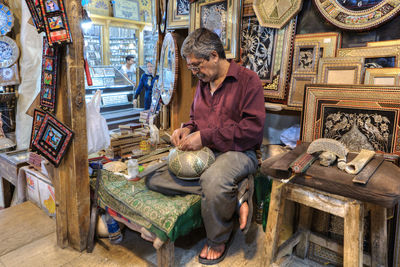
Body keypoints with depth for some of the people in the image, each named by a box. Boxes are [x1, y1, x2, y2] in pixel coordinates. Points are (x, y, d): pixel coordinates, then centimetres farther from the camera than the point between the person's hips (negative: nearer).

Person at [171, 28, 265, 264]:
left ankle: (219, 239, -5)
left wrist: (206, 136, -20)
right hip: (205, 151, 8)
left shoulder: (248, 80, -6)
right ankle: (236, 194, -5)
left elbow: (253, 128, -16)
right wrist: (188, 129, 3)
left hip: (239, 151, -7)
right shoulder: (203, 84, 16)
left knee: (213, 180, -36)